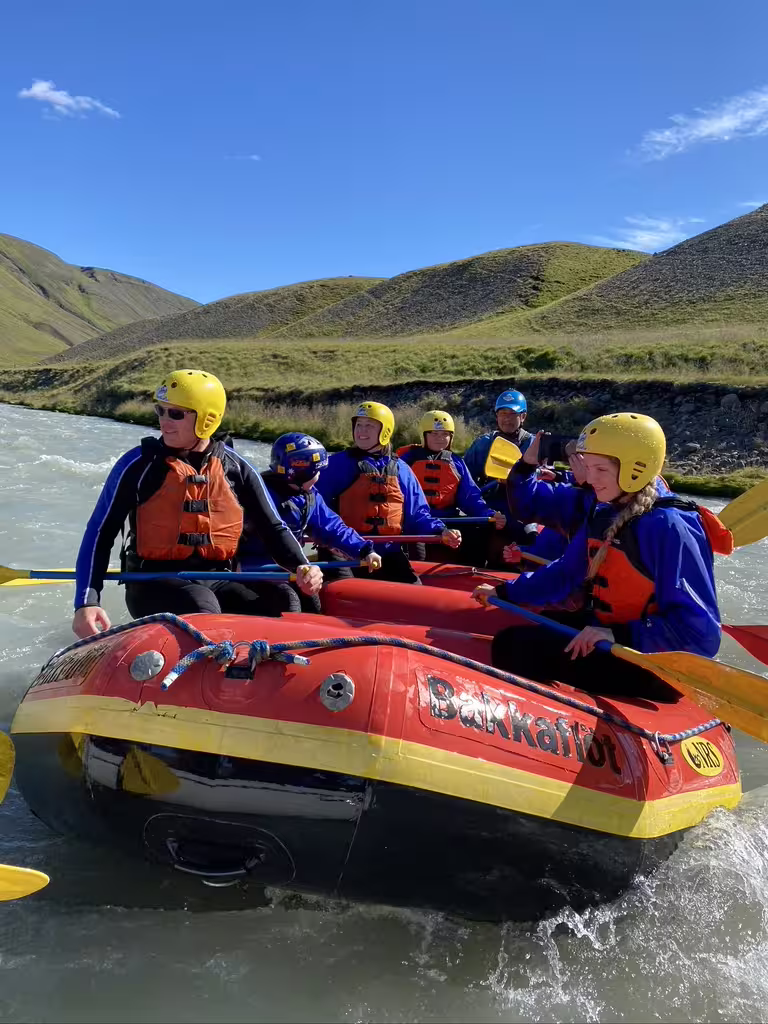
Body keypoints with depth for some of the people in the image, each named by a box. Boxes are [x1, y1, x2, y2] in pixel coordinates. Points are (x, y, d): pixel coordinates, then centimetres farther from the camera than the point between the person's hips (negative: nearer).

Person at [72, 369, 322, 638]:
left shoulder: (236, 469, 5)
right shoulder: (140, 464, -3)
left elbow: (272, 528, 10)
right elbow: (100, 533, -1)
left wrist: (301, 566, -10)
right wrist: (86, 601, -14)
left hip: (217, 581, 3)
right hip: (153, 583, -3)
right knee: (202, 609, -35)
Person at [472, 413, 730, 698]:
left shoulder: (668, 527, -24)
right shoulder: (603, 514, 3)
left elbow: (701, 631, -28)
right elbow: (566, 572, 17)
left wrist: (617, 635, -35)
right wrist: (505, 592, 17)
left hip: (647, 667, -9)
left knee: (513, 648, -16)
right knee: (511, 640, 22)